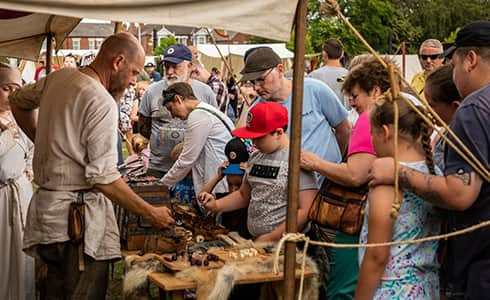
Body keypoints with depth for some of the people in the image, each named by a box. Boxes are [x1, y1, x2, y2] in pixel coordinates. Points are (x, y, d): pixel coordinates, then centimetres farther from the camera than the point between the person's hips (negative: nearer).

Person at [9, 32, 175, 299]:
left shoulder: (58, 77, 7)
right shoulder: (103, 103, -18)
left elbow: (18, 101, 27)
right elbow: (103, 177, -21)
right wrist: (150, 213, -14)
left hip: (47, 202, 9)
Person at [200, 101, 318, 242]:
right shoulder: (255, 158, 15)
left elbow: (305, 211, -14)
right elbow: (244, 194, 26)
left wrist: (271, 238, -13)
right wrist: (216, 205, 9)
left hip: (282, 246, -7)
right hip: (253, 241, 7)